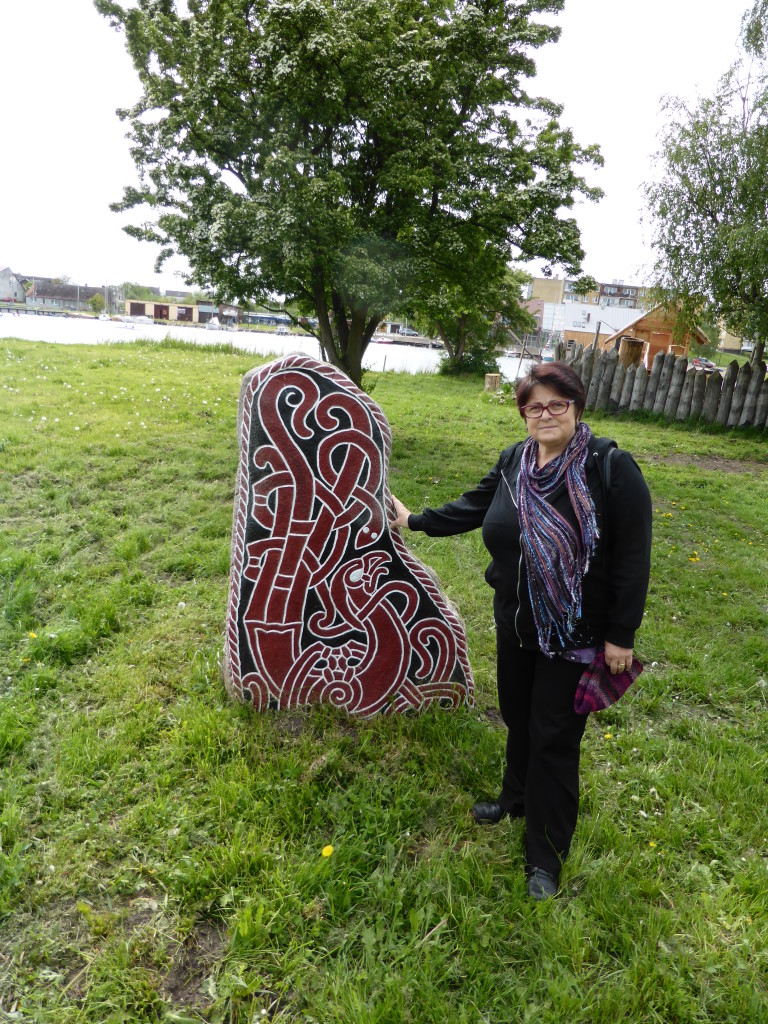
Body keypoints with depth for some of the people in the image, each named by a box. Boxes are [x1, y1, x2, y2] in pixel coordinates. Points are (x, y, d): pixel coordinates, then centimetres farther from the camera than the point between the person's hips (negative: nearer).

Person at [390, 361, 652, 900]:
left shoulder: (612, 468, -18)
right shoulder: (515, 461, -2)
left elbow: (633, 558, -15)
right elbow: (474, 507, 14)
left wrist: (621, 636, -13)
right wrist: (415, 519, 19)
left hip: (575, 632, -5)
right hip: (516, 622, 5)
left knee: (554, 738, 5)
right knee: (518, 717, 21)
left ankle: (546, 856, 25)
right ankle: (518, 798, 49)